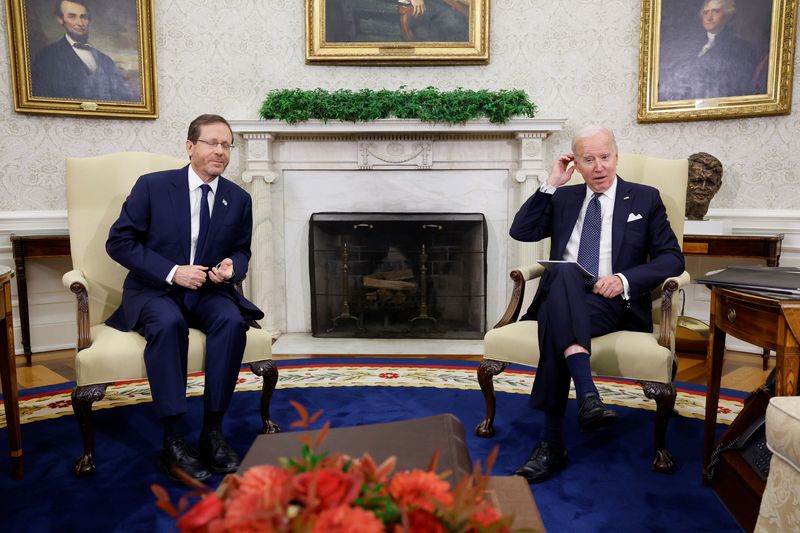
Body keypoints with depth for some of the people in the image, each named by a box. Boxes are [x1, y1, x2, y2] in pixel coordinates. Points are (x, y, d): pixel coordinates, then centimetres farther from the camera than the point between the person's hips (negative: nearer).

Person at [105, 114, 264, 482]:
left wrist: (232, 267, -10)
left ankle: (213, 431, -22)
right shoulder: (152, 186, -4)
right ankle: (174, 441, -27)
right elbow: (118, 241, -5)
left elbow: (241, 251, 16)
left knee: (232, 321, -31)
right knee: (168, 323, -36)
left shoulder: (239, 199, 5)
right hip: (155, 290, -2)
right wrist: (172, 272, -17)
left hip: (210, 291, 3)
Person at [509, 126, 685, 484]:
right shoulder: (563, 198, 19)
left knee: (556, 319, -35)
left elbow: (672, 258, 5)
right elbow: (521, 231, 7)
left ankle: (551, 443, -33)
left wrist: (625, 279, -14)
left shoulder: (645, 199, 13)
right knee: (564, 272, -36)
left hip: (614, 303, -2)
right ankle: (588, 396, -44)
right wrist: (551, 184, 3)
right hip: (562, 297, 2)